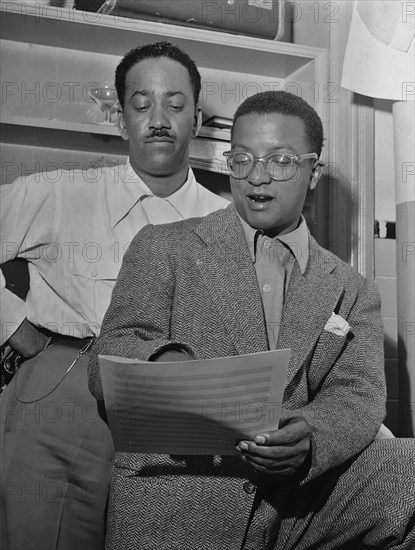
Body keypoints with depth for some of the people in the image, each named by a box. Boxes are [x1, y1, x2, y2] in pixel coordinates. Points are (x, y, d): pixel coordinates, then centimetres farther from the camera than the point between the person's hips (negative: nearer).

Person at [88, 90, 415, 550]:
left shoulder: (352, 291, 17)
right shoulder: (162, 248, 9)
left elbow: (357, 394, 3)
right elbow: (106, 364, -1)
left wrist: (311, 438, -21)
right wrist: (165, 365, -26)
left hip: (306, 492, 3)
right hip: (172, 500, -2)